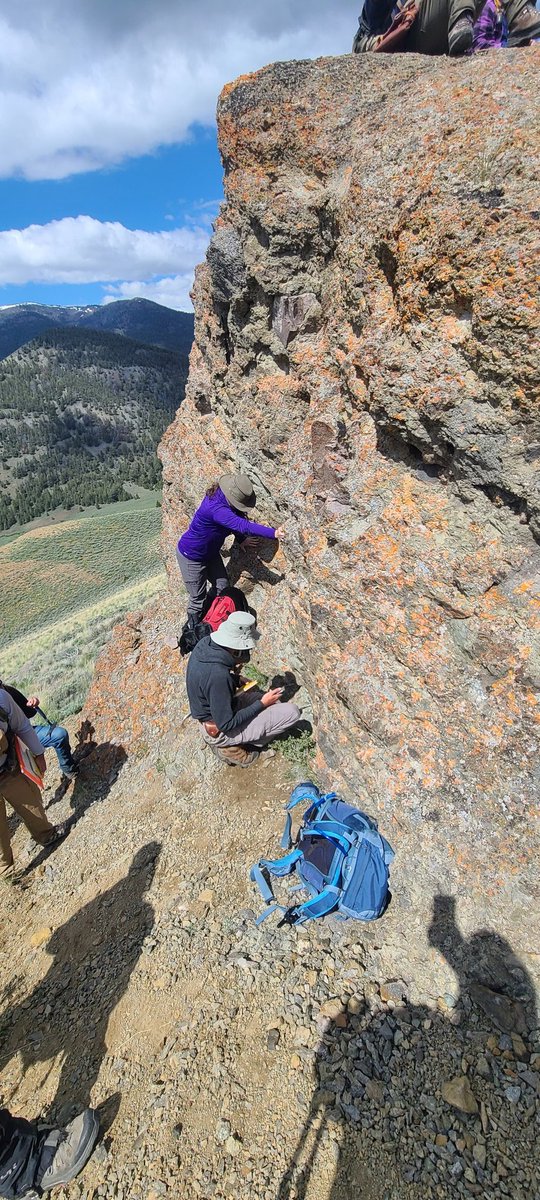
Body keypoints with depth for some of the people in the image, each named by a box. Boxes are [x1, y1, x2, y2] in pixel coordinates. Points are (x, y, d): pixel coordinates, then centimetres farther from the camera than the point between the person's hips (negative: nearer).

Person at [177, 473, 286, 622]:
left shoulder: (223, 498, -11)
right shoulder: (216, 508, -39)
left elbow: (234, 522, 10)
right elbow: (243, 526, -49)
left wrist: (242, 539, 11)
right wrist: (273, 533, -53)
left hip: (210, 553, 9)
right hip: (191, 556, -9)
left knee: (223, 588, 14)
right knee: (198, 598, 5)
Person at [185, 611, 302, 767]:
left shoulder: (205, 643, -11)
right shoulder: (218, 675, -37)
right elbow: (226, 724, -26)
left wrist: (234, 678, 0)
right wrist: (262, 703, -18)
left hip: (211, 712, 8)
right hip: (220, 730, -8)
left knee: (276, 702, 16)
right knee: (292, 712, -11)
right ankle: (232, 746, 0)